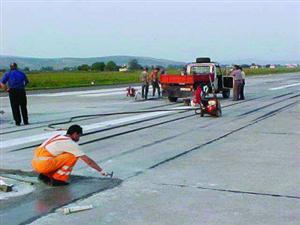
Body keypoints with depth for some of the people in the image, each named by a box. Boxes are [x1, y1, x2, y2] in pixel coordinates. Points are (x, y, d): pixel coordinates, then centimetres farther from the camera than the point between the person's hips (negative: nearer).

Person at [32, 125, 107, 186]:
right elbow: (88, 161, -1)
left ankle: (46, 175, 14)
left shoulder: (58, 136, 18)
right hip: (43, 164, -8)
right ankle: (58, 179, -2)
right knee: (73, 156, -5)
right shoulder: (71, 144, -4)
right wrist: (101, 171, 8)